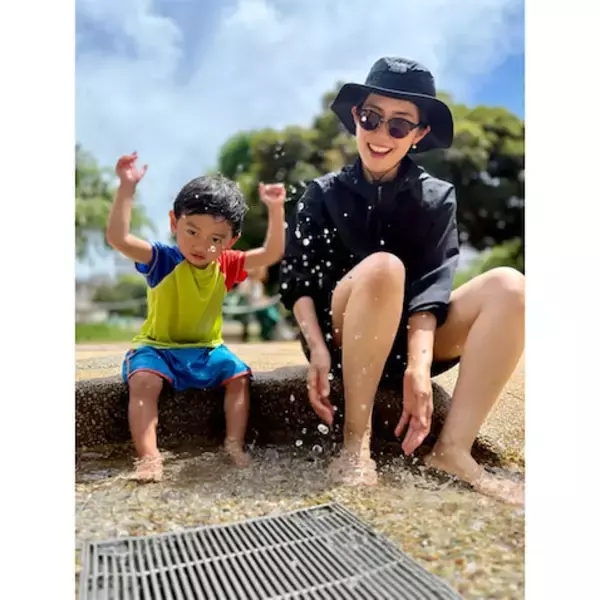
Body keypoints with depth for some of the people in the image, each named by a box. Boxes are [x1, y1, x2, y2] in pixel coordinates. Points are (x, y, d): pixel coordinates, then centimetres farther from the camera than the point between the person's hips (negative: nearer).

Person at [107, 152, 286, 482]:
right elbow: (118, 238, -28)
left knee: (239, 375, -15)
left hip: (207, 350, 4)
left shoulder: (225, 265, -2)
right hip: (158, 347, -3)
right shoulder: (162, 260, -14)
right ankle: (148, 457, -27)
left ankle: (234, 445, -9)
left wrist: (276, 210, -18)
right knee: (143, 380, -29)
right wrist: (127, 187, -34)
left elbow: (272, 253, -7)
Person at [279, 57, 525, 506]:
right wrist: (318, 350, -25)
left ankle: (453, 448, -25)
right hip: (344, 335, -2)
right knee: (383, 268, -34)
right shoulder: (324, 193, 1)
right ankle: (357, 440, -26)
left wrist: (418, 366, -26)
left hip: (409, 340, 2)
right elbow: (298, 280, -8)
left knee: (509, 286, -21)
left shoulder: (437, 197, 3)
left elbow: (431, 285, -11)